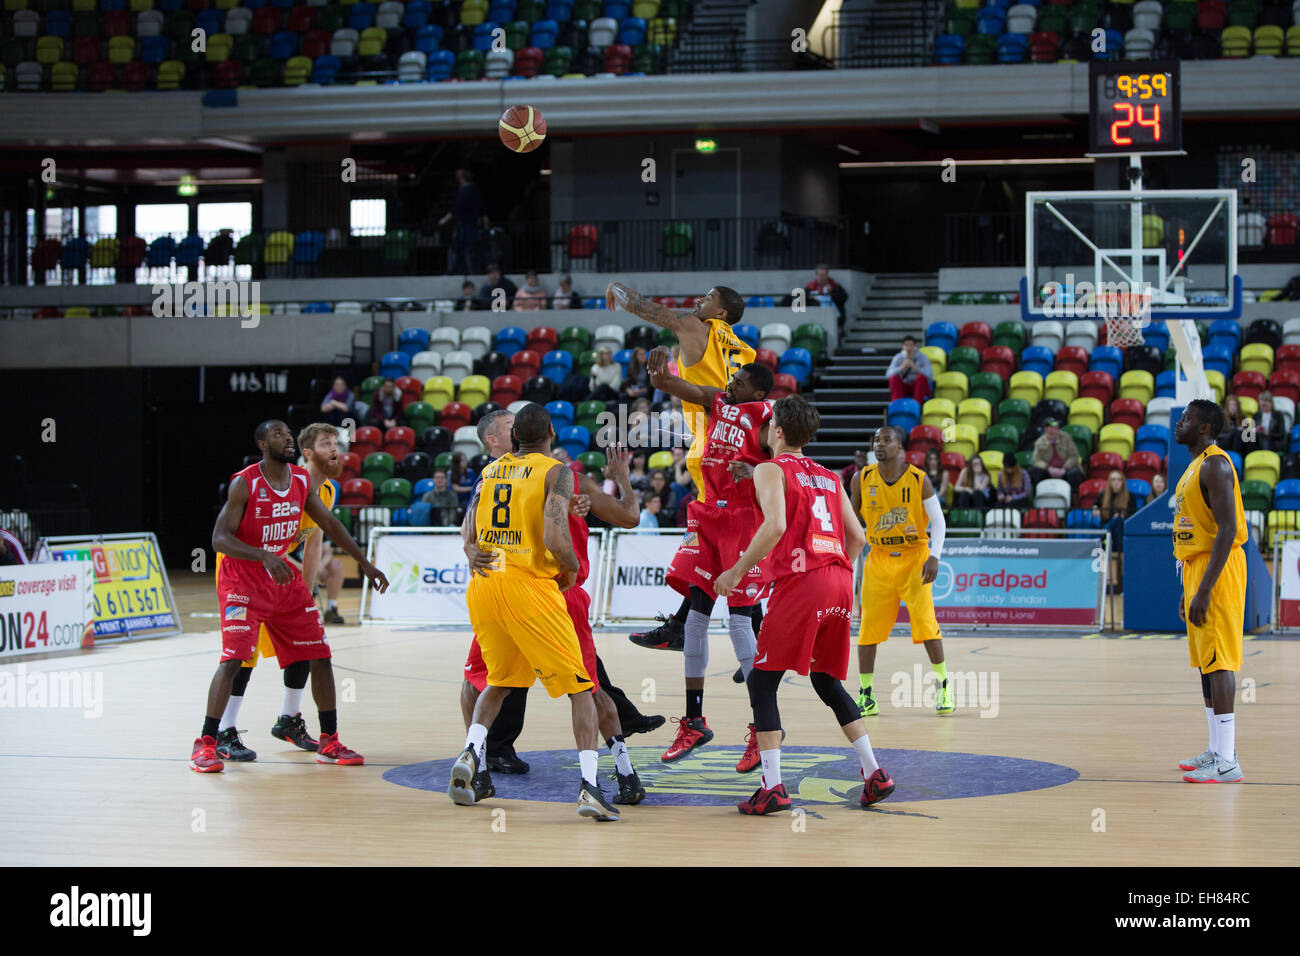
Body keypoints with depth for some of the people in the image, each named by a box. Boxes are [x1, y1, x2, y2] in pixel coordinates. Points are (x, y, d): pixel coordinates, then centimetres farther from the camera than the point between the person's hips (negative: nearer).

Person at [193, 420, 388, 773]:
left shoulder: (302, 480, 2)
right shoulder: (244, 483, -16)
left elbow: (328, 523, 15)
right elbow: (219, 538, -22)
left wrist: (364, 563, 13)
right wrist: (264, 556, -36)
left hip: (286, 579, 6)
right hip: (243, 581, -6)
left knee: (319, 657, 4)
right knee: (233, 658, -19)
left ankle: (329, 742, 15)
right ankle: (205, 744, -11)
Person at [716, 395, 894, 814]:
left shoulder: (771, 469, 2)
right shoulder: (828, 477, 22)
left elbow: (775, 526, -14)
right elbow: (857, 537, 19)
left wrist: (737, 571, -7)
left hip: (800, 580, -7)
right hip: (840, 582, 7)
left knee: (762, 682, 2)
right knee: (827, 680, 21)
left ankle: (773, 787, -8)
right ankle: (875, 774, 13)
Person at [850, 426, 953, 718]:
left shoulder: (919, 481, -8)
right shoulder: (862, 480, -2)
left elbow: (938, 521, -4)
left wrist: (934, 556, -16)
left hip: (914, 557, -3)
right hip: (878, 560, 3)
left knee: (925, 622, -12)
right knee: (868, 625, 0)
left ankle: (944, 686, 5)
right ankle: (866, 696, 9)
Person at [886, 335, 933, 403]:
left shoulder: (922, 357, -7)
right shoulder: (898, 358, -2)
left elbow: (930, 375, -21)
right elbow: (888, 374, -16)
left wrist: (915, 367, -34)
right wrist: (902, 368, -32)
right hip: (904, 389, 1)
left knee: (921, 377, -32)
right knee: (894, 377, -26)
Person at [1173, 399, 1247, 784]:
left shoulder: (1215, 465, -15)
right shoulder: (1196, 466, 17)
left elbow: (1227, 530, -22)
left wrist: (1204, 589, -26)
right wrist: (1188, 589, 23)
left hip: (1217, 569, -10)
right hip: (1196, 566, 10)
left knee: (1218, 661, -12)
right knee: (1205, 661, 13)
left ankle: (1227, 763, -14)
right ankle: (1218, 750, 19)